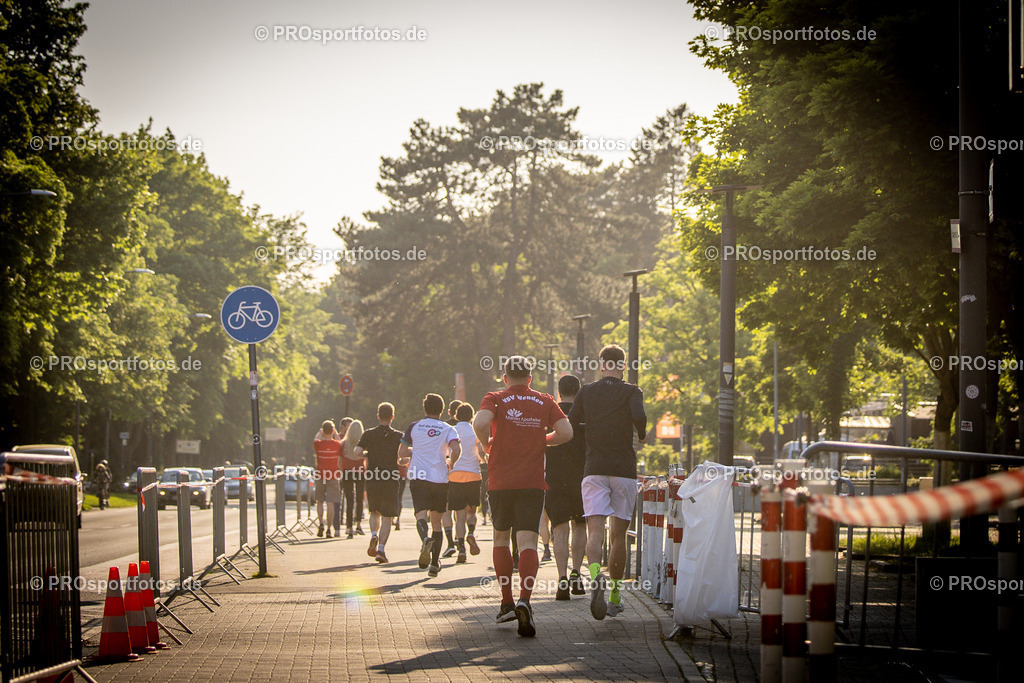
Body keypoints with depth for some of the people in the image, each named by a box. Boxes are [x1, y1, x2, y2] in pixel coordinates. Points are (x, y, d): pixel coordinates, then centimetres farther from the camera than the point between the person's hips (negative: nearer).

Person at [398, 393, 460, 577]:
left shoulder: (413, 427, 9)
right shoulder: (448, 429, 6)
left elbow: (401, 453, 8)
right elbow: (456, 450, -11)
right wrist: (450, 464, 9)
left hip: (418, 477, -1)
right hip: (440, 478, 1)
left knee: (421, 514, -10)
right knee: (436, 520, 11)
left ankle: (425, 539, -44)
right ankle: (434, 563, 11)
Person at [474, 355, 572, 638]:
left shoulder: (495, 399, 1)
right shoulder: (545, 402, 7)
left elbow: (480, 423, -18)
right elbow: (565, 432, -2)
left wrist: (488, 444, 1)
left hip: (501, 480, 0)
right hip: (533, 482, 0)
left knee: (501, 539, 17)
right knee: (528, 542, -7)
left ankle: (507, 603, 18)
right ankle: (524, 599, -29)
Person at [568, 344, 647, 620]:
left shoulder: (586, 392, 8)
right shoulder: (631, 391, 1)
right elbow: (639, 416, -18)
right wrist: (642, 434, 3)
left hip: (594, 469, 1)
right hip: (624, 470, -1)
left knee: (595, 531, -11)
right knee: (618, 534, 10)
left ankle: (596, 576, -39)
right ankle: (615, 595, 16)